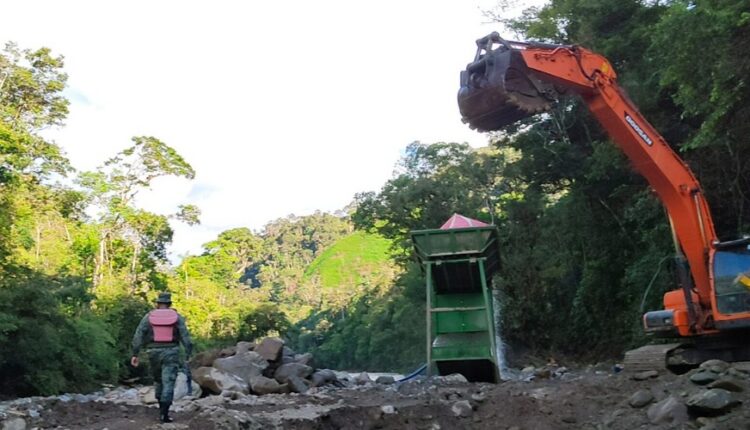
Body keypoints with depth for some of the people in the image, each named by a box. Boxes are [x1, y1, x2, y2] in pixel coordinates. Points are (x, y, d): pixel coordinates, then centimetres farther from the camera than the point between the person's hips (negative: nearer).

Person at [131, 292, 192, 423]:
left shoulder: (148, 316, 3)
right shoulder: (177, 317, 0)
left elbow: (138, 335, -4)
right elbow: (185, 337, -5)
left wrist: (135, 354, -3)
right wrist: (189, 355, -3)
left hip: (154, 353, 2)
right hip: (171, 353, -2)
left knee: (158, 380, 22)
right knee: (168, 383, -3)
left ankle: (162, 409, 25)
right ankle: (164, 414, -14)